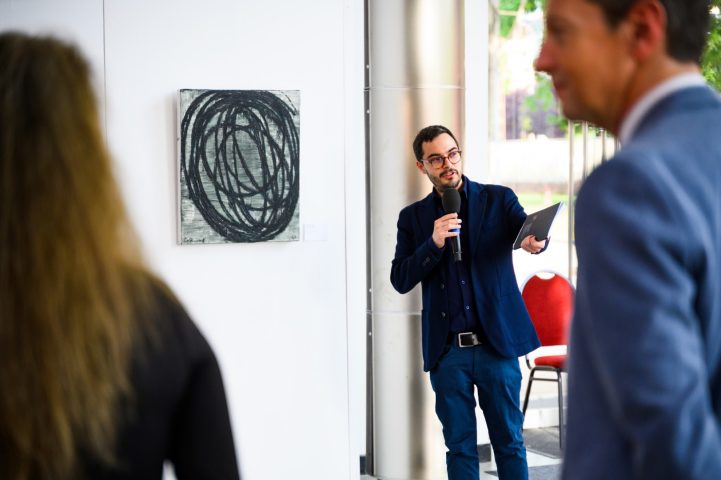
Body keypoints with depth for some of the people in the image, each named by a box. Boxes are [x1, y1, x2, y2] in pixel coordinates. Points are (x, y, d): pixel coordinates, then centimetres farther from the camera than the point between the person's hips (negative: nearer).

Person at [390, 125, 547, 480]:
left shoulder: (498, 200, 3)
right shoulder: (413, 217, 7)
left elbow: (530, 230, -12)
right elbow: (400, 280, 1)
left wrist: (535, 241, -36)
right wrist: (433, 244, -15)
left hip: (496, 343, -1)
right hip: (447, 350, 2)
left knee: (508, 440, 6)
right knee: (459, 444, 9)